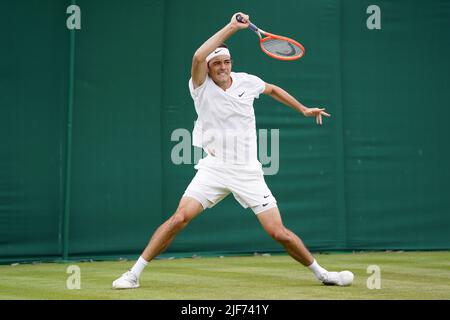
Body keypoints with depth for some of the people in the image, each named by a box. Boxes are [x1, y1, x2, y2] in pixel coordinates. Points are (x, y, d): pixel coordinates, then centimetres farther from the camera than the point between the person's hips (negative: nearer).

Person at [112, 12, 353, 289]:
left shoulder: (247, 82, 3)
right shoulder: (201, 87, -6)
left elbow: (272, 89, 26)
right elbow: (198, 57, -28)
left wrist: (304, 109, 30)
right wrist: (231, 27, -27)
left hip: (248, 172, 2)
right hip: (213, 170, -2)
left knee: (279, 233, -3)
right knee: (180, 218, -18)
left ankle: (321, 273, 17)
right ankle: (134, 274, -7)